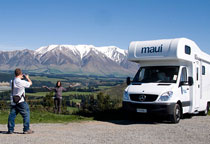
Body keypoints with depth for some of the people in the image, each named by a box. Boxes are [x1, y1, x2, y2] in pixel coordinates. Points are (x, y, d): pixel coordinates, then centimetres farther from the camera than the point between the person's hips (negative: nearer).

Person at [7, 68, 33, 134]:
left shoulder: (12, 81, 5)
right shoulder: (21, 82, -16)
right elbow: (30, 83, -4)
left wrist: (21, 78, 26)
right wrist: (27, 78, 14)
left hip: (13, 101, 7)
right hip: (21, 101, -7)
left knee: (12, 115, 10)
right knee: (26, 114, 2)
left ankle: (10, 129, 11)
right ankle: (26, 129, 2)